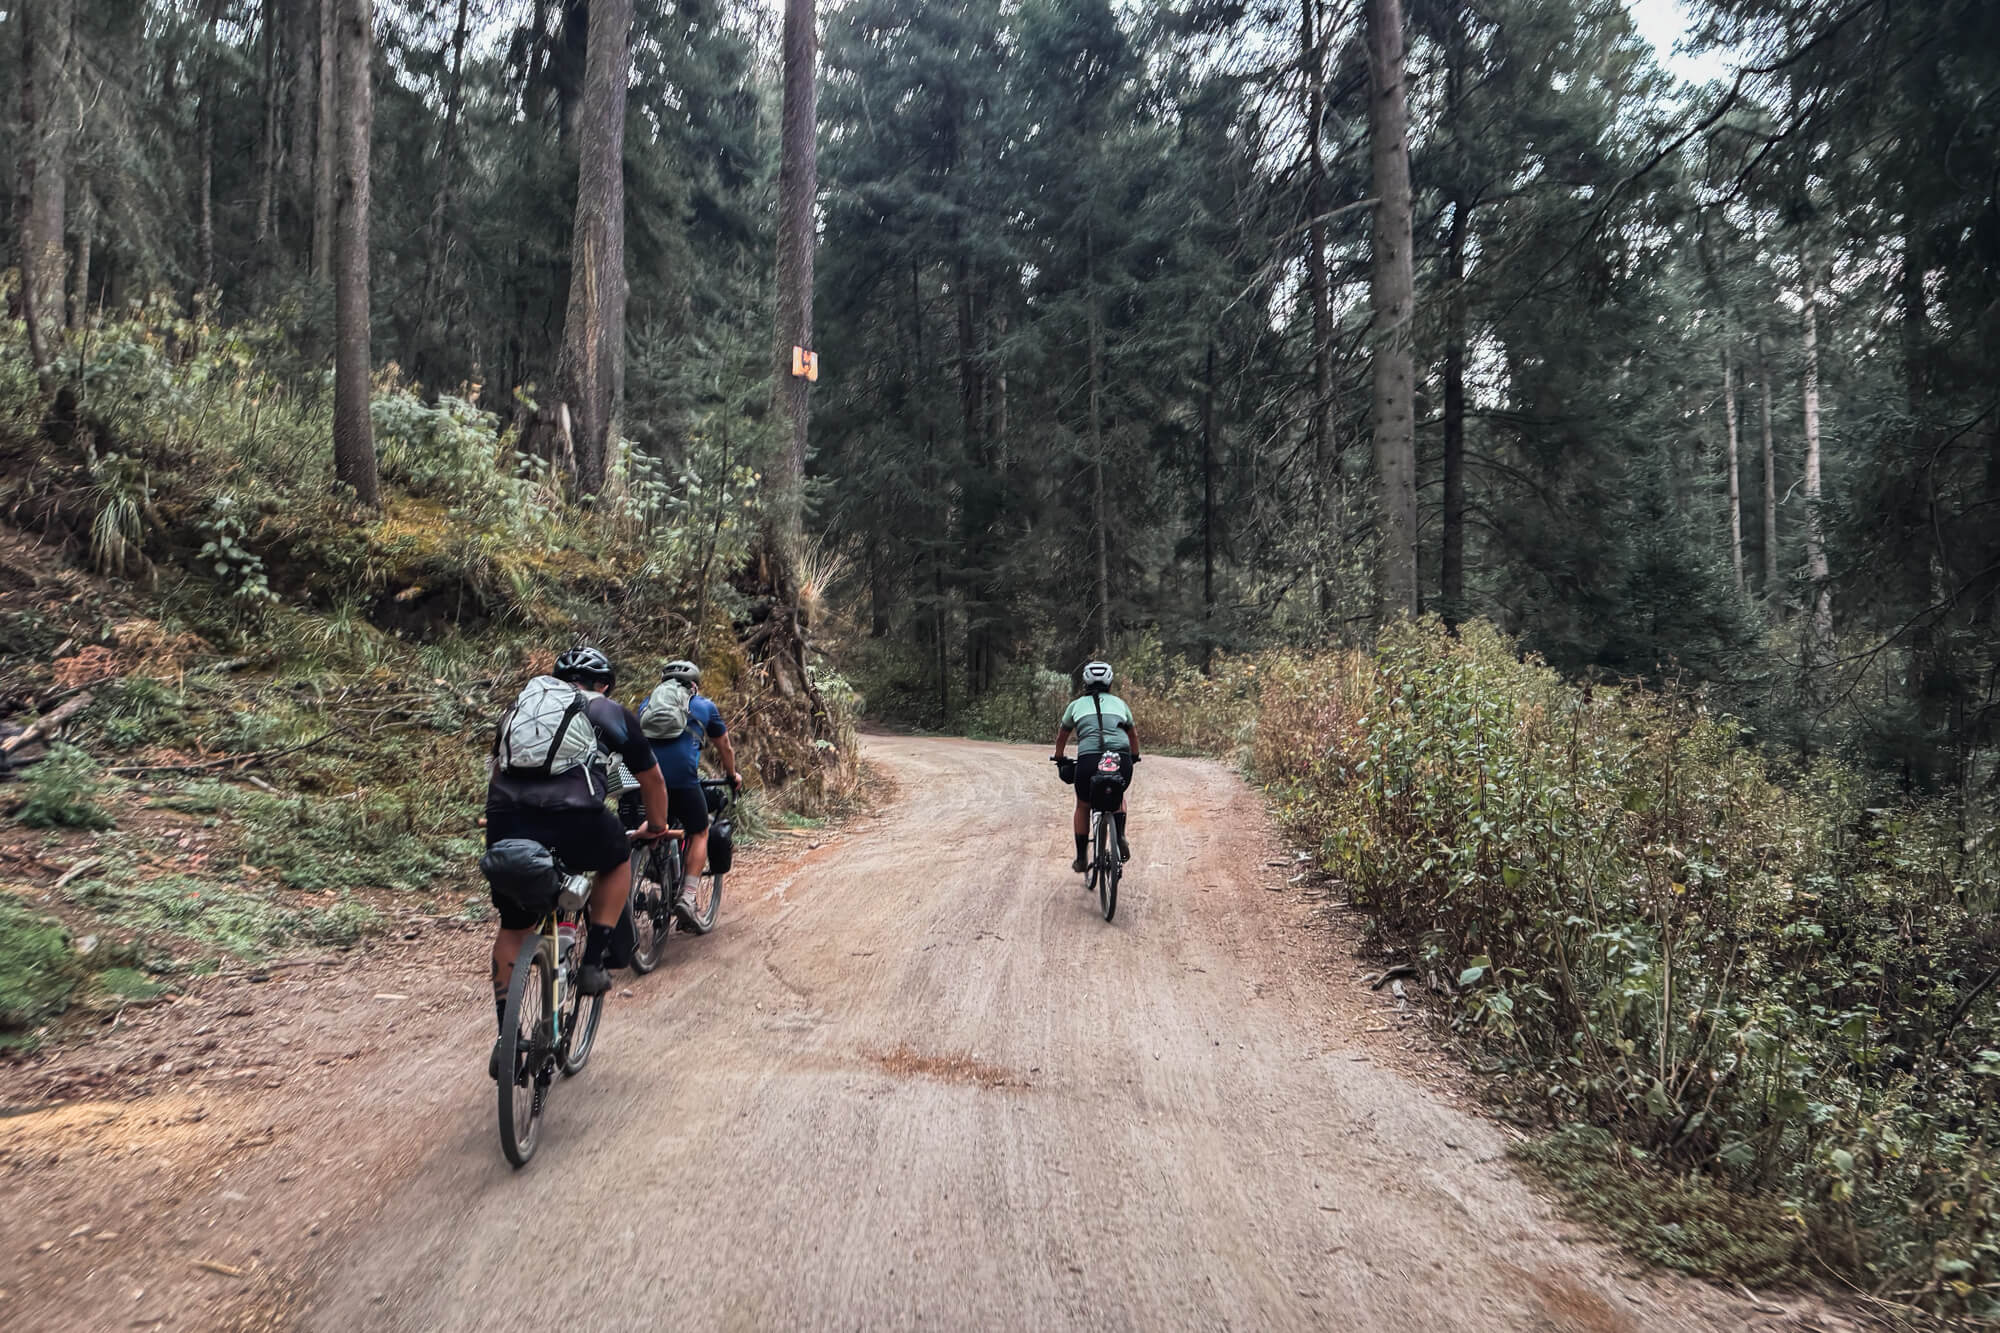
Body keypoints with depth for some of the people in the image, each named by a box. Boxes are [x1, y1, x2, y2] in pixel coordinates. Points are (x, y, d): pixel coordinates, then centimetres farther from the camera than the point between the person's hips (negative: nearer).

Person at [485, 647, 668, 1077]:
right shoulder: (612, 712, 21)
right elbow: (651, 778, 30)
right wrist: (655, 826, 48)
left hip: (506, 822, 3)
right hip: (575, 819, -3)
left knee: (513, 927, 21)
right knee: (617, 859, 30)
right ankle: (594, 964, 23)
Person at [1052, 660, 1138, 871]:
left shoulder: (1077, 704, 22)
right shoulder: (1119, 703, 25)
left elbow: (1061, 737, 36)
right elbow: (1133, 734, 40)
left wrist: (1059, 759, 53)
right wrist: (1134, 757, 57)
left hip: (1089, 759, -1)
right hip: (1122, 759, 1)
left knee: (1083, 807, 24)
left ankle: (1081, 859, 24)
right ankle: (1120, 838, 9)